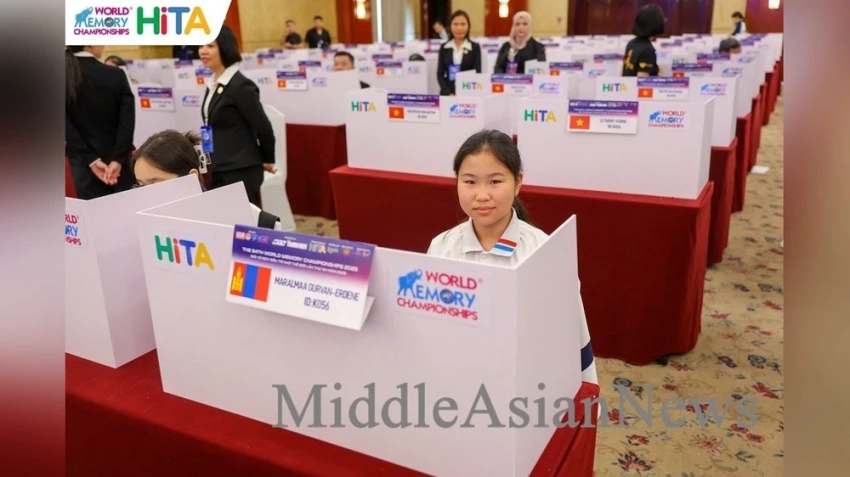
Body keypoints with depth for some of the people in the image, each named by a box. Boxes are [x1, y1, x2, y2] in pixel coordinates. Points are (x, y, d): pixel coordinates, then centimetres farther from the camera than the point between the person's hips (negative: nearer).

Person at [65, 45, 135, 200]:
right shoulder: (117, 76, -7)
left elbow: (66, 127, -7)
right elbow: (127, 122, -12)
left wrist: (91, 160, -7)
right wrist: (118, 160, -12)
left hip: (84, 163, 1)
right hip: (119, 162, -1)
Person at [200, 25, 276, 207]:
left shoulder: (241, 86, -16)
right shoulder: (213, 84, 9)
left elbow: (262, 127, -14)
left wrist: (267, 160, -2)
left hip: (242, 171, -9)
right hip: (219, 171, 9)